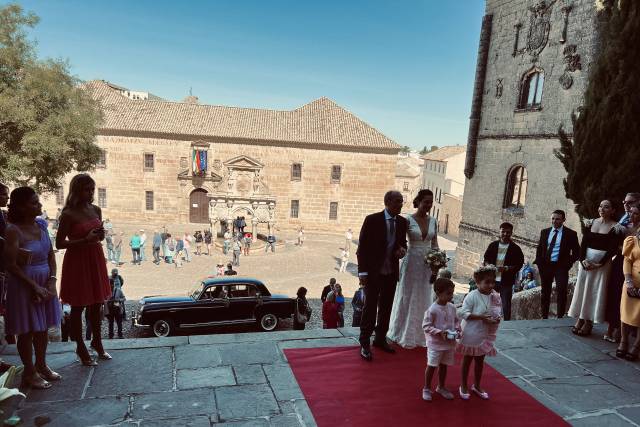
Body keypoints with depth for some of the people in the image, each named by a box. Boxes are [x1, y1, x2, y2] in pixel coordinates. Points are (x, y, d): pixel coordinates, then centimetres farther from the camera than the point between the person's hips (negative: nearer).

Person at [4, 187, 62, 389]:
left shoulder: (41, 224, 4)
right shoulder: (13, 230, -15)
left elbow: (51, 254, 7)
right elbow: (10, 265, -16)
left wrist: (52, 280, -4)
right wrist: (34, 286, -16)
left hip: (46, 282, 6)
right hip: (24, 284, -6)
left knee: (42, 327, 16)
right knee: (27, 330, 5)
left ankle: (41, 365, 32)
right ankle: (29, 372, 20)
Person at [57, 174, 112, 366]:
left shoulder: (96, 210, 5)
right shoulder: (69, 214, -12)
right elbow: (59, 243, -11)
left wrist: (100, 235, -6)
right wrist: (85, 240, -22)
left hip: (96, 259, 6)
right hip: (77, 261, -6)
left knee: (96, 304, 15)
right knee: (78, 306, 6)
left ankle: (97, 342, 30)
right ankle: (81, 348, 18)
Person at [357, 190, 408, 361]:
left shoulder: (402, 222, 3)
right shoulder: (372, 220, -12)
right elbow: (362, 247, -10)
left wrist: (402, 249, -7)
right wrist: (363, 271, -14)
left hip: (392, 273, 5)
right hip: (373, 273, -5)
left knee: (386, 308, 15)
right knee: (370, 308, 0)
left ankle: (380, 339, 32)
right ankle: (365, 343, 11)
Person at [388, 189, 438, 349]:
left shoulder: (433, 221, 5)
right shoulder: (408, 220, -8)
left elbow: (434, 244, 11)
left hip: (428, 264, 4)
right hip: (412, 262, -4)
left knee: (423, 299, 12)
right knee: (408, 298, 6)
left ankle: (420, 334, 26)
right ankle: (406, 335, 20)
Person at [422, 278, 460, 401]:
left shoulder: (452, 307, -1)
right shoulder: (432, 310, -20)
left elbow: (456, 320, 13)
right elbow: (426, 325, -17)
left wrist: (457, 329, -5)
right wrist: (439, 332, -24)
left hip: (450, 343, 6)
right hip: (435, 343, -6)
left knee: (444, 365, 18)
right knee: (431, 366, 4)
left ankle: (441, 387, 36)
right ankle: (426, 389, 20)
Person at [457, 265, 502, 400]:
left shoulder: (496, 296, -4)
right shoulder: (472, 296, -20)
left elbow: (499, 313, 8)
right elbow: (463, 313, -24)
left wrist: (497, 319, -15)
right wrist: (482, 317, -28)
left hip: (486, 335, 5)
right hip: (471, 335, -5)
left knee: (480, 361, 20)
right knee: (467, 360, 12)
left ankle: (477, 386, 38)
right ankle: (464, 386, 29)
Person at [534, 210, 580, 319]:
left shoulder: (570, 234, -2)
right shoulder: (544, 232, 9)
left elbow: (576, 252, 0)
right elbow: (539, 249, 14)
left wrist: (568, 263, -9)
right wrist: (539, 263, 3)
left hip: (561, 266, -3)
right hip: (545, 265, 4)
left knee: (561, 292, -10)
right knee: (545, 292, 9)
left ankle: (560, 317, -1)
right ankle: (544, 316, 18)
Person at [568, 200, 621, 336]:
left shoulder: (615, 226, -5)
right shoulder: (592, 222, 6)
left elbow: (612, 249, -10)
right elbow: (583, 243, 2)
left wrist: (600, 264, -16)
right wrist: (583, 260, -11)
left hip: (602, 263, -4)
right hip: (585, 261, 4)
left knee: (595, 291, 1)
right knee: (582, 288, 6)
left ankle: (588, 322, 9)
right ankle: (579, 319, 14)